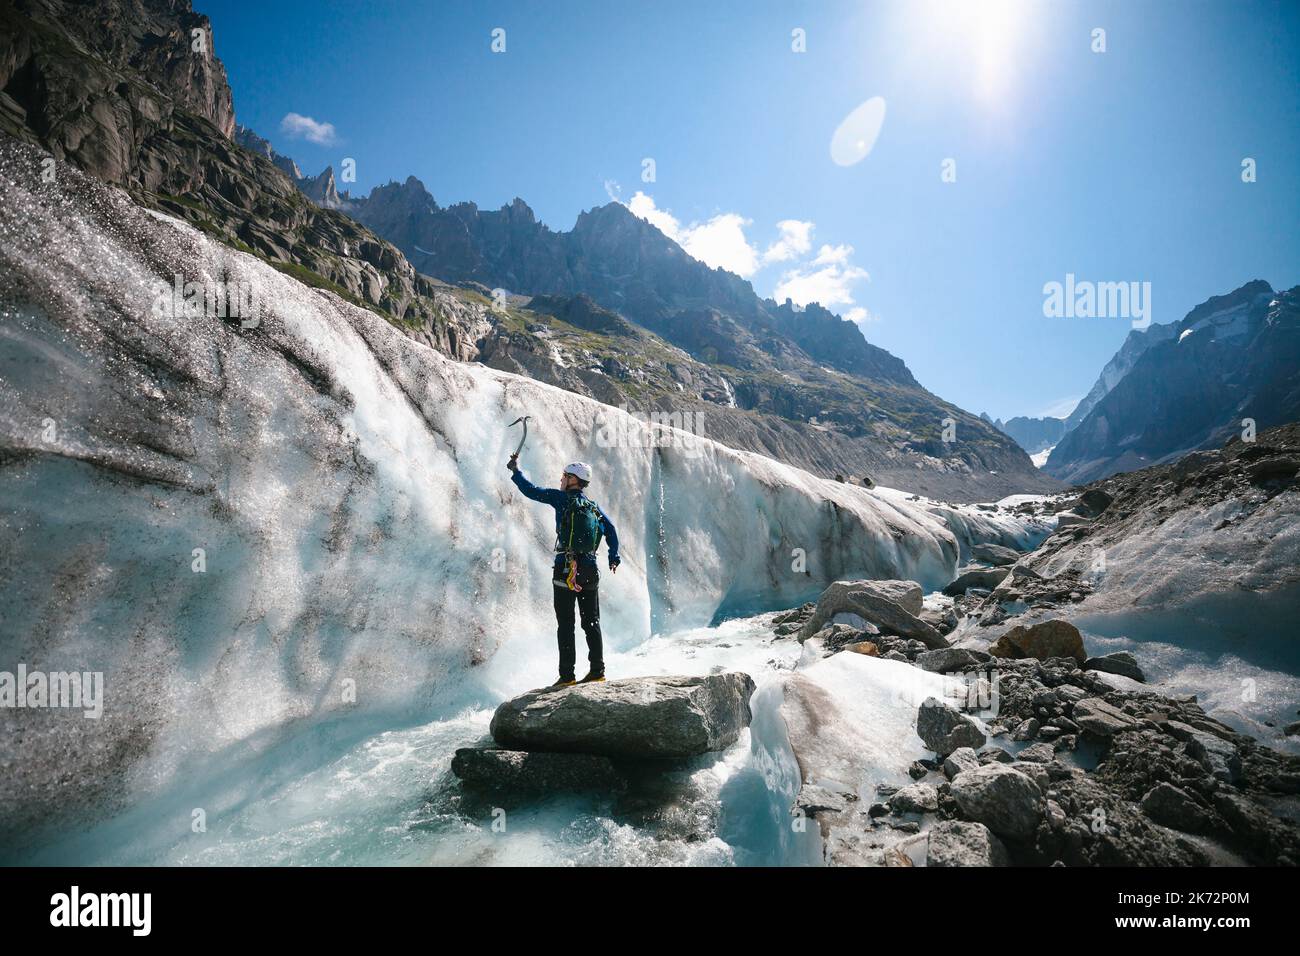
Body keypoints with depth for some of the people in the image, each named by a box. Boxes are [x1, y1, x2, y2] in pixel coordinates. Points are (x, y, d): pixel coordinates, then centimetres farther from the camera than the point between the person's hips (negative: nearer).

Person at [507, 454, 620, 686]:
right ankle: (597, 670, 12)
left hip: (566, 568, -5)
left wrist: (516, 471, 12)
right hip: (591, 569, 5)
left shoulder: (562, 498, -3)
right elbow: (610, 528, 3)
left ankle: (567, 675, 0)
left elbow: (532, 490, -2)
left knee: (565, 624, 0)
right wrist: (614, 556, 7)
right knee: (591, 623, 11)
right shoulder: (595, 507, 11)